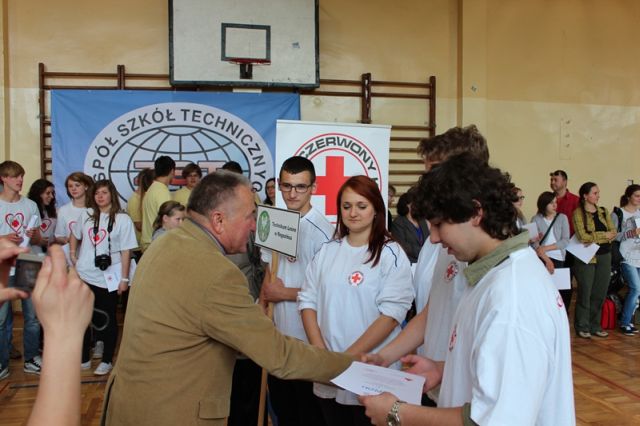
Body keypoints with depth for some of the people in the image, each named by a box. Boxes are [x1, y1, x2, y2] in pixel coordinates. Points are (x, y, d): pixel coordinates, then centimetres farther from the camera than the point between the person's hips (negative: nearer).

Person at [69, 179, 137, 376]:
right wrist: (73, 255, 10)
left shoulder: (122, 219, -8)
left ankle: (107, 361, 20)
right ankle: (84, 358, 28)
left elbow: (126, 251, -9)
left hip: (108, 278, -4)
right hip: (84, 276, 4)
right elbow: (75, 236, 22)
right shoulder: (87, 215, 5)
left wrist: (124, 279, -10)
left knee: (107, 319, 7)